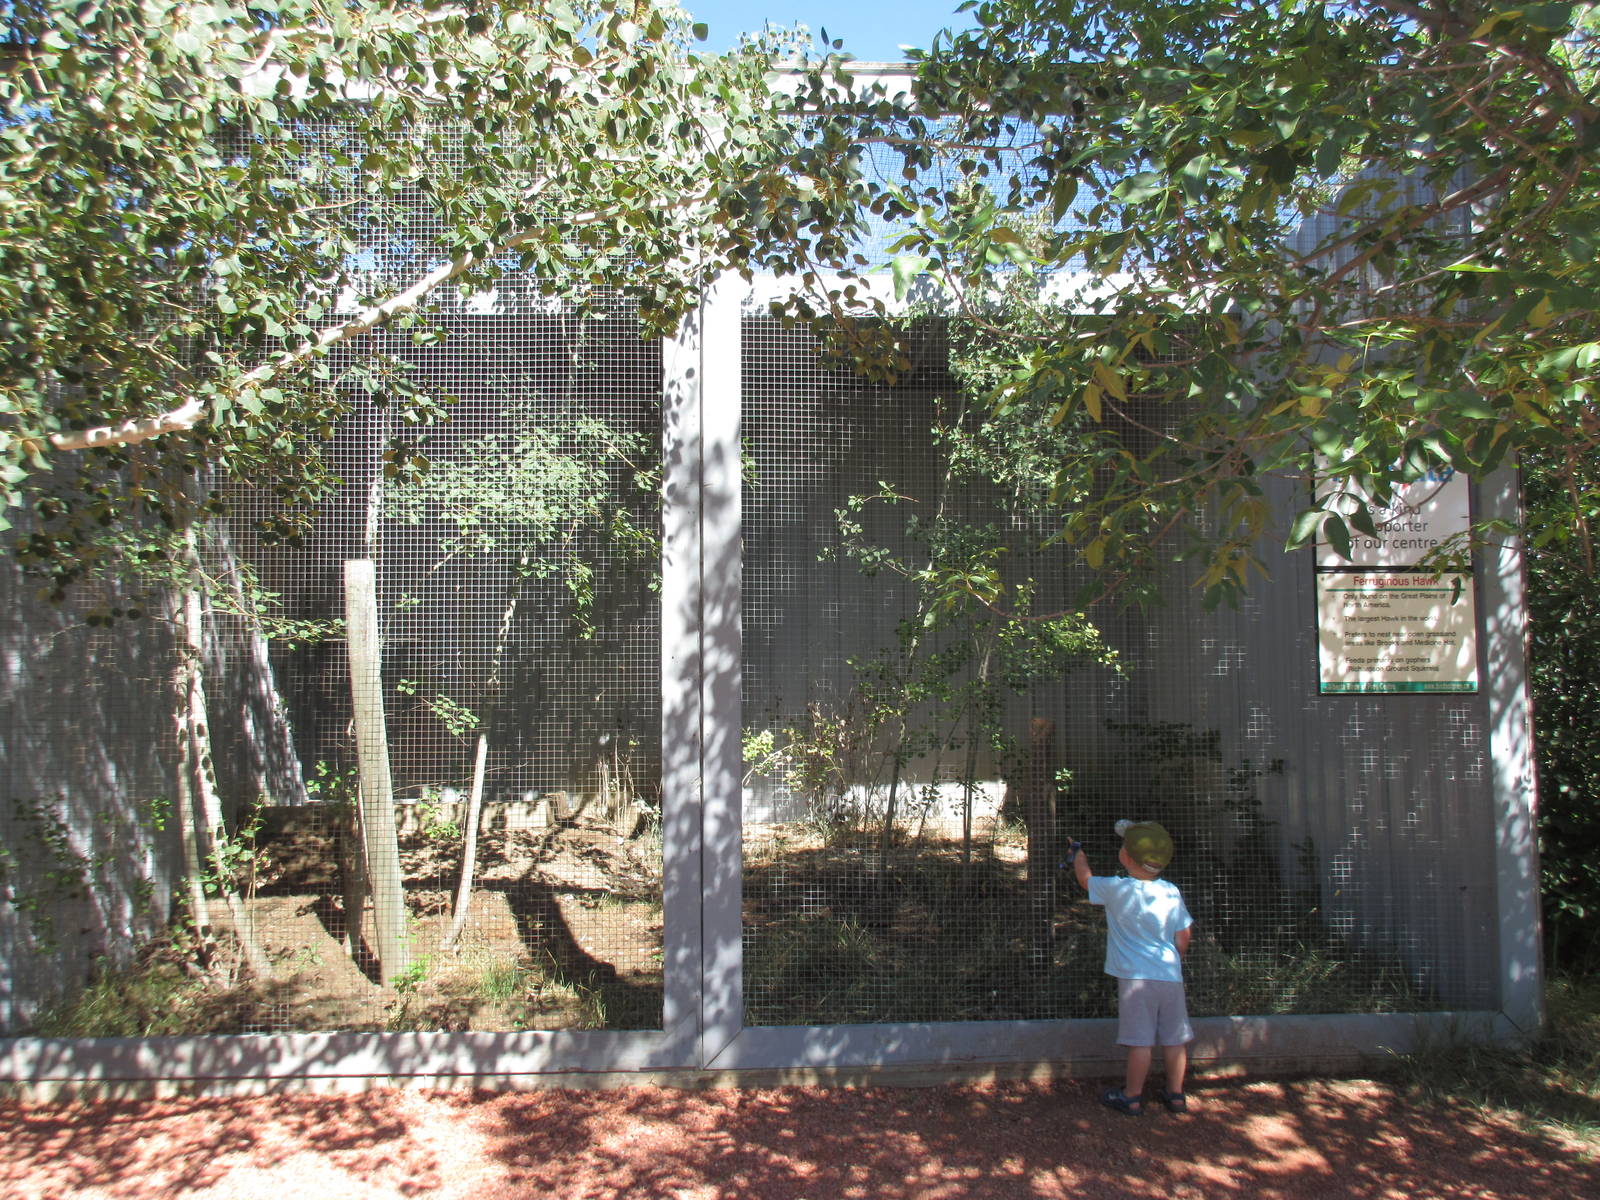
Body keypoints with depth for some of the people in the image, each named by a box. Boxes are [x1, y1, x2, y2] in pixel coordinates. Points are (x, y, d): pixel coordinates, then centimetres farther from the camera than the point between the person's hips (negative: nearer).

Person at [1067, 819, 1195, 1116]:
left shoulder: (1117, 889, -9)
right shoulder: (1172, 892, 2)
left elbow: (1086, 879, 10)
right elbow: (1183, 939, 6)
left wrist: (1077, 855, 29)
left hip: (1136, 978, -4)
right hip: (1171, 977, 4)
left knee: (1140, 1041, 1)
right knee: (1174, 1039, 12)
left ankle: (1132, 1097, 12)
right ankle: (1176, 1095, 24)